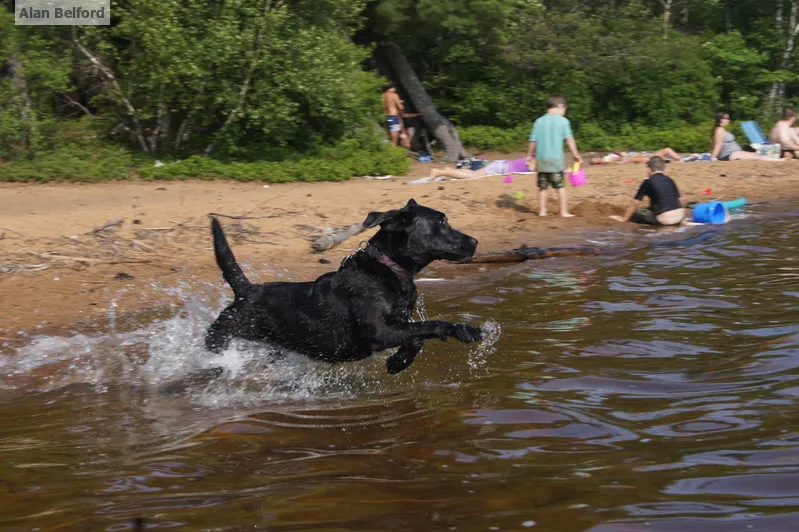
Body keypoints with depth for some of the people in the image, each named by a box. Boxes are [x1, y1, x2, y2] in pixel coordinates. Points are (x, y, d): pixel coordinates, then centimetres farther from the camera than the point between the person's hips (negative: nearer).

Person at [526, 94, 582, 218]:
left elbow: (533, 141, 8)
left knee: (542, 187, 11)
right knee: (560, 186, 1)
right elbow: (569, 139, -9)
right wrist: (575, 154, -6)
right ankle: (564, 211, 0)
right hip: (556, 159, -3)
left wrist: (530, 156, 19)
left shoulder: (539, 121, 7)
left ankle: (542, 211, 14)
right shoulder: (563, 121, -3)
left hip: (541, 159, 3)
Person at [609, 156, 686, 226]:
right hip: (680, 217, 5)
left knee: (635, 213, 13)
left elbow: (635, 203, 0)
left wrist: (624, 219, 11)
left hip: (664, 220, -5)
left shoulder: (648, 181, -2)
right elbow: (680, 199, 16)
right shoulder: (670, 180, 12)